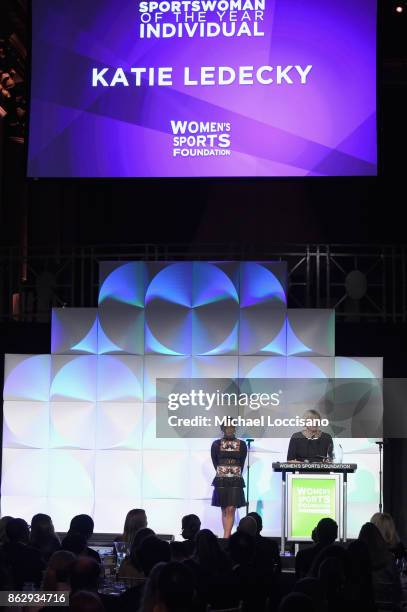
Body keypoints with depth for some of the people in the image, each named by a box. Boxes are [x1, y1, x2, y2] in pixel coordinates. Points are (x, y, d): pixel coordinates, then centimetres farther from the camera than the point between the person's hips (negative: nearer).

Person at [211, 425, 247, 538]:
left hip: (236, 481, -1)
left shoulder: (242, 445, 5)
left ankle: (226, 537, -15)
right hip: (221, 481, 1)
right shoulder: (216, 444, 4)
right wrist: (223, 474, 4)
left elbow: (241, 464, 6)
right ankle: (228, 537, 10)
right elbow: (215, 463, 6)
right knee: (224, 510, 5)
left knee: (231, 510, -10)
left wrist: (235, 475, 3)